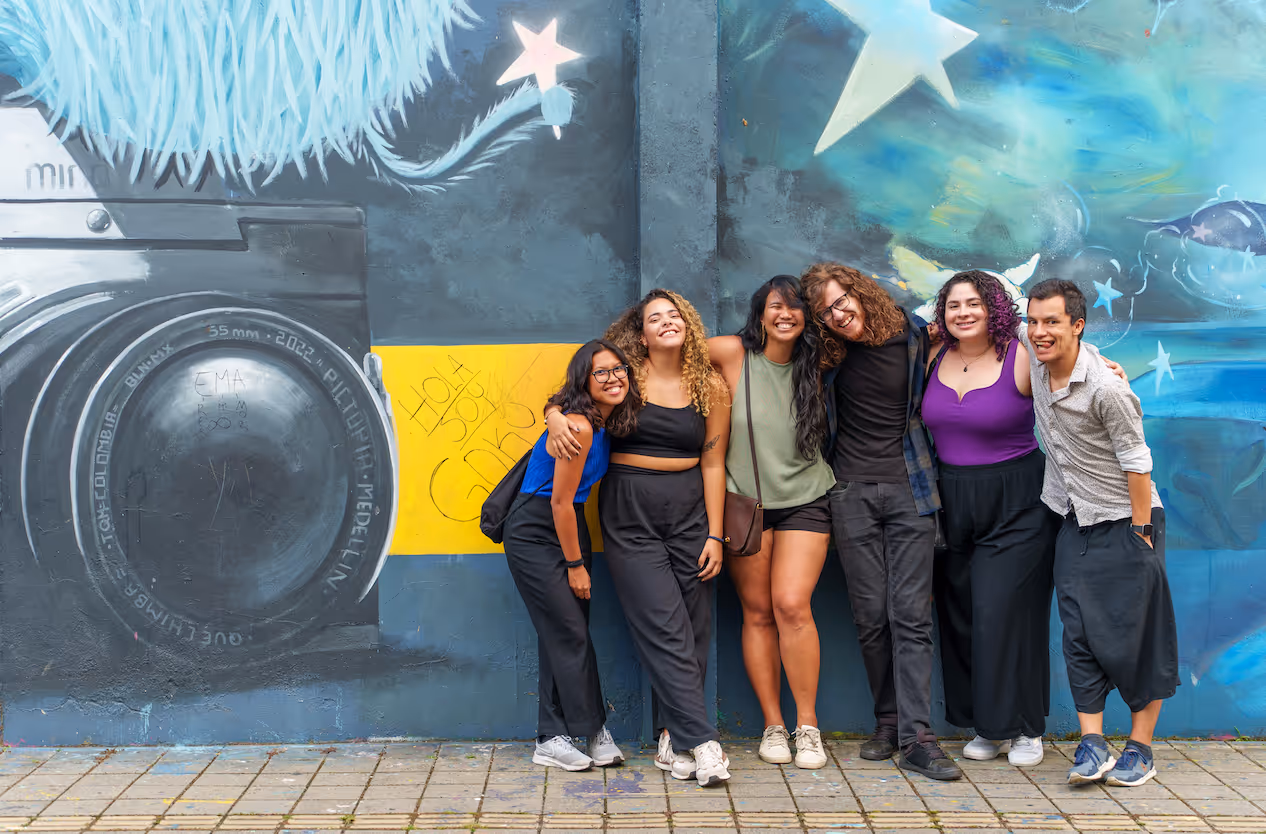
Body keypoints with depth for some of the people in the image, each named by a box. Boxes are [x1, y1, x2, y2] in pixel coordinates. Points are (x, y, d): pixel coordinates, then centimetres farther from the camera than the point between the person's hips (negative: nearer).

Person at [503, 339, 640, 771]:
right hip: (534, 533, -9)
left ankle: (553, 739, 12)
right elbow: (560, 502, -19)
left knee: (565, 633, 7)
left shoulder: (606, 423, 3)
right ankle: (593, 729, 4)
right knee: (568, 631, -6)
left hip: (569, 526, 9)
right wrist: (575, 565, -11)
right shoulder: (578, 427, -23)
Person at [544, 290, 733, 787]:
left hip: (689, 512, 2)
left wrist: (715, 535, 1)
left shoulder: (711, 387, 6)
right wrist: (556, 418, -14)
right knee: (664, 630, -9)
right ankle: (702, 741, -9)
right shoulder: (625, 377, 2)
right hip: (630, 515, -2)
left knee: (694, 629, -1)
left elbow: (712, 463, 5)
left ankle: (674, 740, 7)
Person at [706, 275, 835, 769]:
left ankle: (808, 724, 0)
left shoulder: (814, 365, 3)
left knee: (791, 605, -12)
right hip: (745, 500, 0)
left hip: (805, 500, 0)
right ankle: (772, 724, 12)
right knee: (757, 612, 1)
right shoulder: (734, 354, -3)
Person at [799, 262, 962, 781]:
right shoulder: (825, 354, 2)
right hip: (852, 491, 1)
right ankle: (887, 720, 15)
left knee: (911, 614, -6)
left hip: (909, 489, -1)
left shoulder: (912, 334, 0)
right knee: (870, 615, 2)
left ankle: (916, 737, -7)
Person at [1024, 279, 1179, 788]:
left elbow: (1136, 462, -16)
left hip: (1124, 521, -6)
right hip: (1075, 522, 6)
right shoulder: (1037, 361, -4)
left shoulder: (1106, 390, -23)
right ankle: (1092, 746, 2)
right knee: (1079, 632, 0)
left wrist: (1140, 533, -15)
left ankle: (1140, 748, 12)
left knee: (1134, 636, 1)